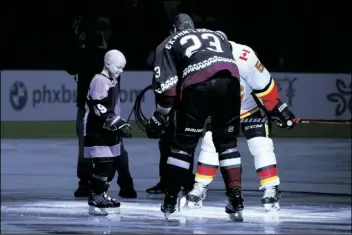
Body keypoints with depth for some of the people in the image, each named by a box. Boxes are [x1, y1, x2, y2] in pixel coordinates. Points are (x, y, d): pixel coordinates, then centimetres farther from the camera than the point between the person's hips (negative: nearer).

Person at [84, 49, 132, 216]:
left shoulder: (112, 82, 16)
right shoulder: (100, 81, -17)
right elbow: (101, 109, -24)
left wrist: (121, 124, 24)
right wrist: (118, 124, -25)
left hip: (109, 132, 10)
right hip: (97, 132, -10)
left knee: (111, 164, 15)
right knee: (103, 164, -15)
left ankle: (100, 195, 26)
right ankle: (95, 199, -13)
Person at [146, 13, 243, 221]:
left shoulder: (170, 44, 25)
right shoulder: (217, 36, 37)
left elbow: (166, 84, 13)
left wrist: (160, 115, 18)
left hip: (198, 84, -3)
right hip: (230, 80, 3)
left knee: (184, 142, 10)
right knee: (227, 141, 16)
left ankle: (170, 202, 14)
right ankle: (236, 201, 8)